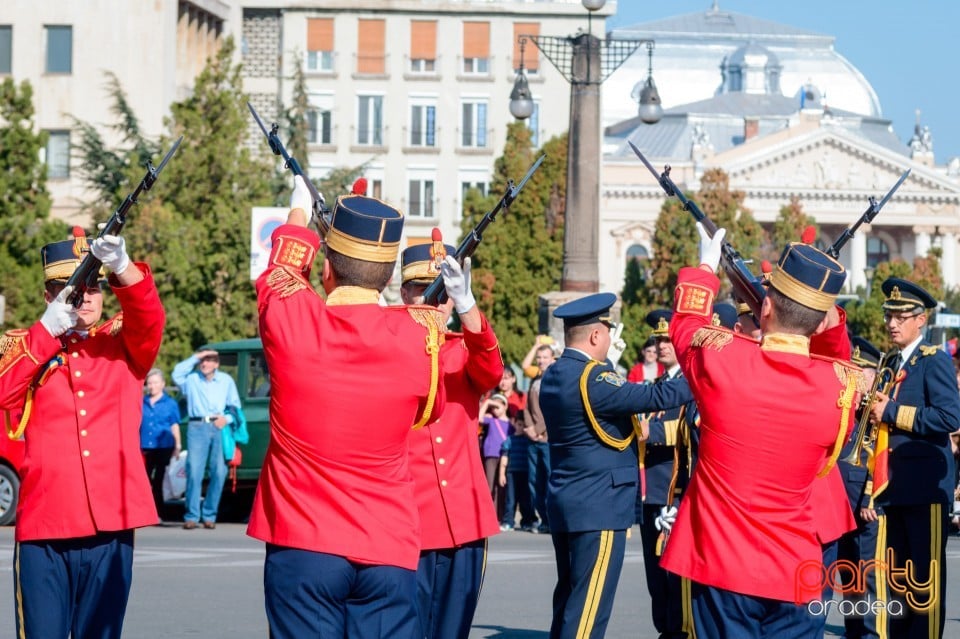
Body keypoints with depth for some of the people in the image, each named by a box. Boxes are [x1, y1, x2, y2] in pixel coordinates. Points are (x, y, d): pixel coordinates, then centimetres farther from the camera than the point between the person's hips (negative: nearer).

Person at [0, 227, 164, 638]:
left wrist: (122, 267, -30)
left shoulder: (124, 342, 12)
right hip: (44, 526, -1)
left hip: (112, 525, 1)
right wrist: (48, 327, -14)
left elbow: (150, 319, -10)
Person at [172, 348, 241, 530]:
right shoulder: (191, 378, 11)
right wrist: (195, 357, -6)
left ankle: (209, 515, 6)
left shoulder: (226, 380, 16)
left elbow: (235, 406, 15)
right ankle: (191, 516, -5)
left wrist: (227, 418, -5)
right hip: (197, 427, -1)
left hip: (219, 428, 2)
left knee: (219, 473, -4)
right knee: (194, 472, -9)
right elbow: (177, 374, -9)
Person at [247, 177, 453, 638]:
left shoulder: (290, 318, -7)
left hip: (302, 548, -1)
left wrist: (299, 211, 39)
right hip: (389, 550, 1)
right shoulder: (421, 336, -4)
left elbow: (287, 259, 18)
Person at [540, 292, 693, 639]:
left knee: (569, 598, 15)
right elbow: (655, 397, -21)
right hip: (599, 507, -10)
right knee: (588, 608, -8)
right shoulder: (592, 379, -19)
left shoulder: (553, 376, 9)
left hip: (565, 504, 10)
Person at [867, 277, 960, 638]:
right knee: (891, 577, 9)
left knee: (926, 577, -4)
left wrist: (893, 412, -17)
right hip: (893, 488, 8)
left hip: (925, 487, -8)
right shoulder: (892, 365, 18)